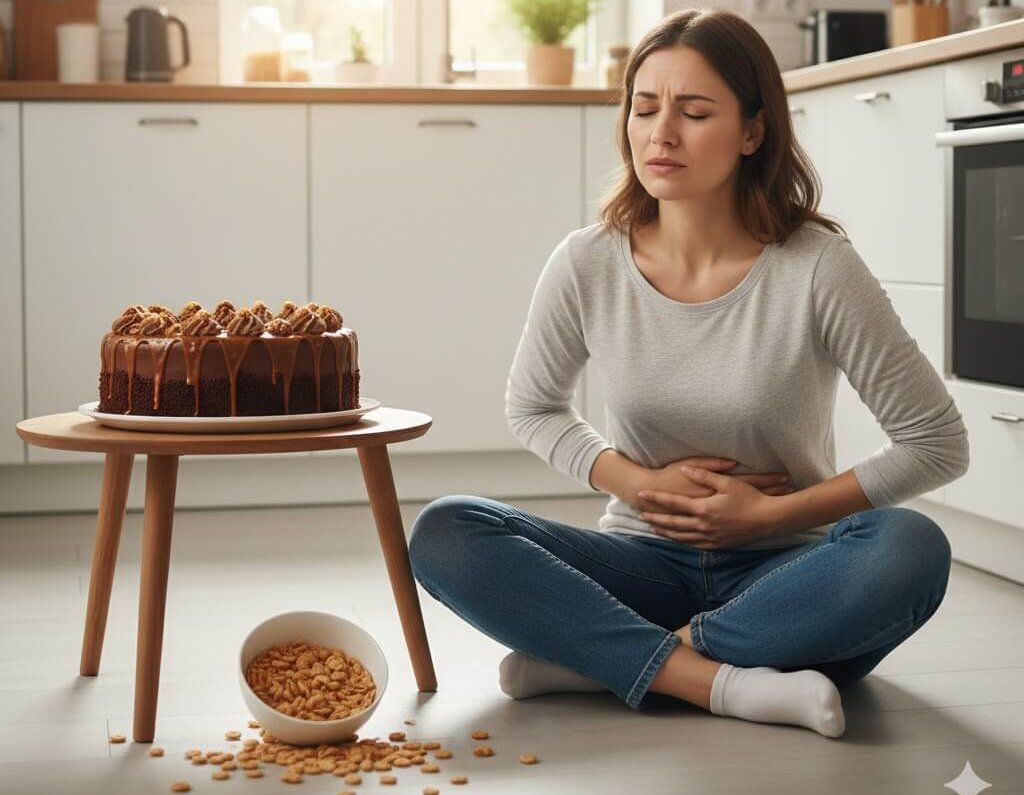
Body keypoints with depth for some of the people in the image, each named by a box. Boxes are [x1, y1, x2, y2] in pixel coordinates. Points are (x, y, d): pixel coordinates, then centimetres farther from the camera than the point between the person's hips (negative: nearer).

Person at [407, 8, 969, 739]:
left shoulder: (817, 269, -14)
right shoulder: (587, 266, -7)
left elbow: (938, 442, -7)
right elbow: (532, 408, 11)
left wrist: (773, 514, -12)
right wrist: (638, 483, -6)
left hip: (783, 574, -2)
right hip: (646, 563, 2)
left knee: (909, 548, -34)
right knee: (443, 533, -22)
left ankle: (602, 659, -24)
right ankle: (720, 682, -28)